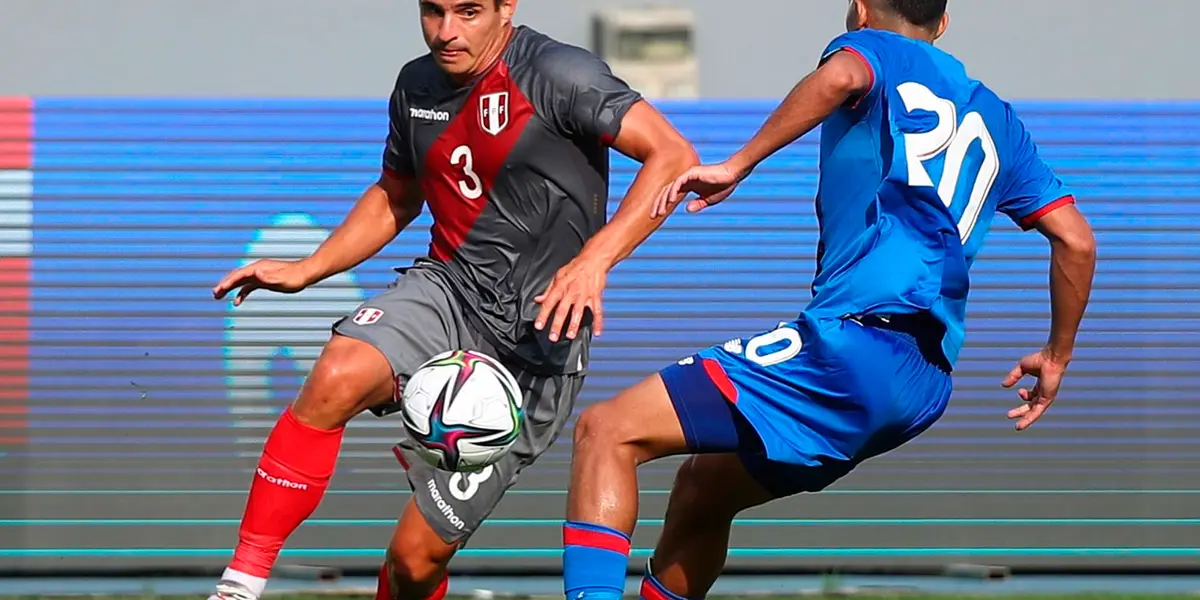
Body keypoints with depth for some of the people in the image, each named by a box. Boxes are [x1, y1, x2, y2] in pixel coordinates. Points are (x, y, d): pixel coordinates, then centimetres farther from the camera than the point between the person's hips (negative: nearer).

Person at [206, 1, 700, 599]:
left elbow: (673, 156, -19)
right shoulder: (416, 85, 9)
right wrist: (305, 271, 14)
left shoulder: (555, 74, -12)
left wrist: (592, 260, -30)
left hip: (534, 338, -5)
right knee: (336, 378, -31)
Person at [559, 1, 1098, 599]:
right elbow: (1076, 240, 22)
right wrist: (1056, 357, 33)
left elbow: (842, 76, -19)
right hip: (925, 386, 9)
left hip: (850, 342, -8)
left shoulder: (874, 51, 8)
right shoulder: (994, 117, 26)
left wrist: (738, 164, -16)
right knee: (702, 489, 24)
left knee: (607, 431, -12)